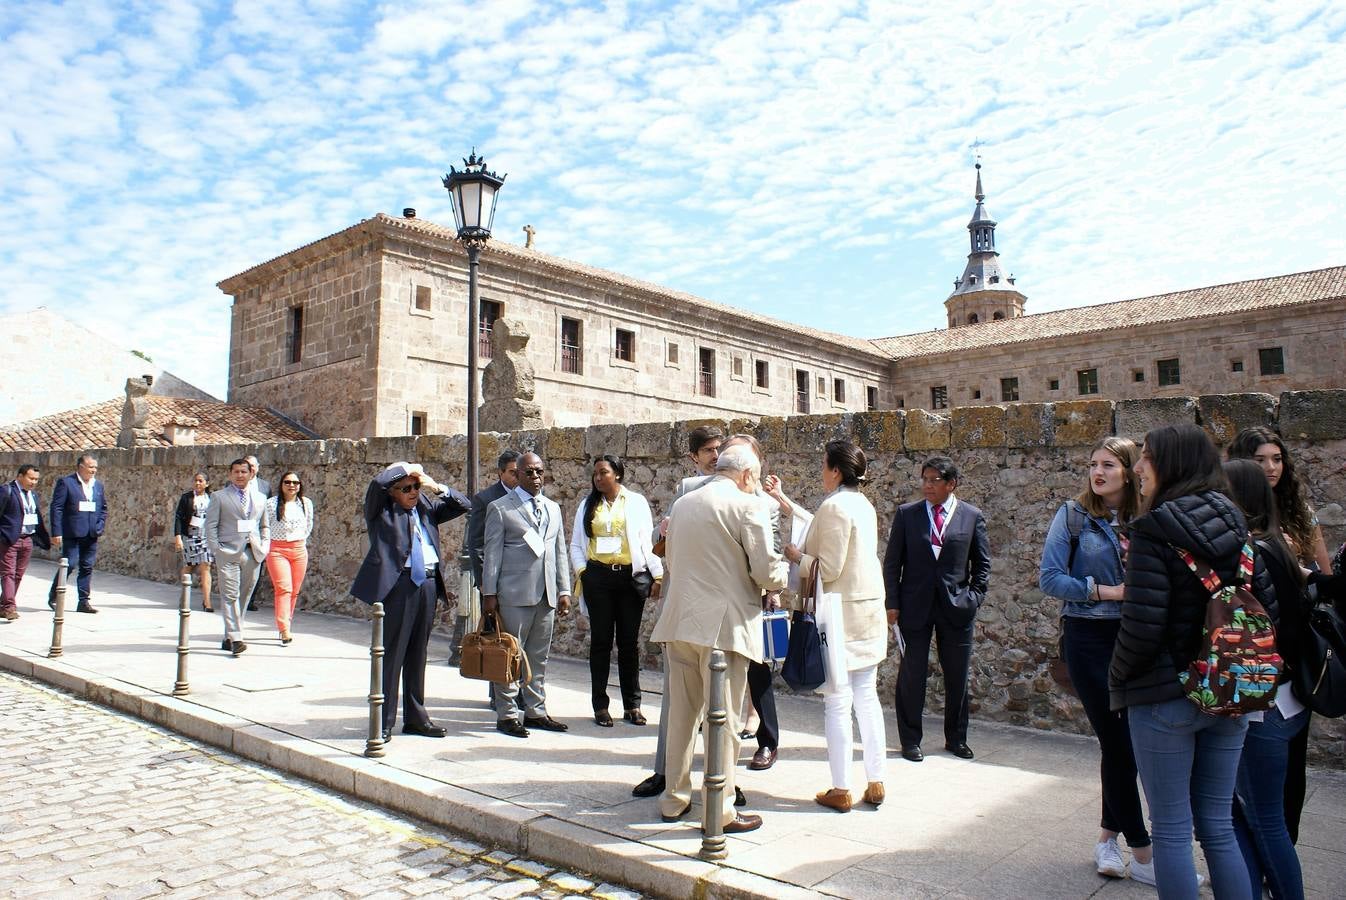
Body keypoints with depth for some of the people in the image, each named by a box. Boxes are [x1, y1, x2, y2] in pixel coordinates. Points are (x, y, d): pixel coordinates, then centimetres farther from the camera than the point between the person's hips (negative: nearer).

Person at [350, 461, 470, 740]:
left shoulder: (426, 508, 13)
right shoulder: (381, 511, -1)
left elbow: (464, 505, 17)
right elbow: (377, 482, -21)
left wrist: (437, 487, 3)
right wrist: (407, 468, -7)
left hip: (428, 584, 5)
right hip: (397, 584, -5)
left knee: (417, 654, 14)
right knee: (391, 654, -1)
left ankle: (416, 717, 24)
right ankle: (383, 722, 9)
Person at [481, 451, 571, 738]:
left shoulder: (553, 508, 16)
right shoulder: (500, 508, 0)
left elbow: (560, 551, 16)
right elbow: (492, 553, -3)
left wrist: (564, 590, 10)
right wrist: (489, 594, -7)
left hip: (546, 595, 5)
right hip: (514, 594, -5)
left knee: (539, 657, 11)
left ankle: (535, 712, 21)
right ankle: (506, 715, 10)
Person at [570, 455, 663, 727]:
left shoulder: (636, 502, 7)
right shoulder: (588, 505, 12)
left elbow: (647, 541, 2)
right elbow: (576, 544, 13)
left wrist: (657, 575, -6)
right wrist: (582, 571, -2)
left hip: (630, 576, -1)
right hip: (598, 577, 1)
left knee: (630, 641, 4)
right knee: (601, 640, 4)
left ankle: (632, 705, 12)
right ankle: (600, 705, 11)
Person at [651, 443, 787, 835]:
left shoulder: (682, 503, 13)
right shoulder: (747, 505, -8)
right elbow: (767, 573, -12)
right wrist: (783, 568, 10)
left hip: (680, 621, 6)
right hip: (724, 623, -6)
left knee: (682, 712, 16)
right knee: (722, 719, 3)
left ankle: (674, 799, 27)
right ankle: (719, 812, 13)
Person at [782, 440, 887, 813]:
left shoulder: (834, 506, -17)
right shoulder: (863, 504, 10)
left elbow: (828, 569, -19)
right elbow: (820, 530, 22)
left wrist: (797, 557, -2)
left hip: (840, 614, -8)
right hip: (869, 611, 9)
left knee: (837, 703, 0)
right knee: (867, 698, 13)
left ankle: (841, 790, 8)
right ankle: (875, 783, 21)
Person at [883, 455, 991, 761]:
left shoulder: (972, 516, 3)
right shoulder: (906, 513, 2)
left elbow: (982, 563, 9)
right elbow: (892, 561, 2)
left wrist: (974, 598, -2)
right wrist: (892, 603, -3)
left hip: (957, 607, 1)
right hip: (915, 606, -1)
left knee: (958, 677, 10)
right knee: (912, 675, 4)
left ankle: (956, 738, 27)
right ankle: (910, 740, 17)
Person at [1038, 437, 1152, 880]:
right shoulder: (1073, 515, -5)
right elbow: (1050, 577, -11)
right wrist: (1105, 591, -15)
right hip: (1089, 638, -4)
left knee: (1126, 741, 11)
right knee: (1118, 743, 0)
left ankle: (1109, 836, 30)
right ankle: (1142, 855, 12)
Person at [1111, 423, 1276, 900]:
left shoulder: (1154, 529, -16)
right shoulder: (1234, 525, 3)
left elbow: (1142, 624, -20)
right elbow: (1269, 607, 6)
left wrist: (1119, 680, -4)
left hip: (1164, 698, -6)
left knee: (1171, 830, 7)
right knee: (1218, 827, 17)